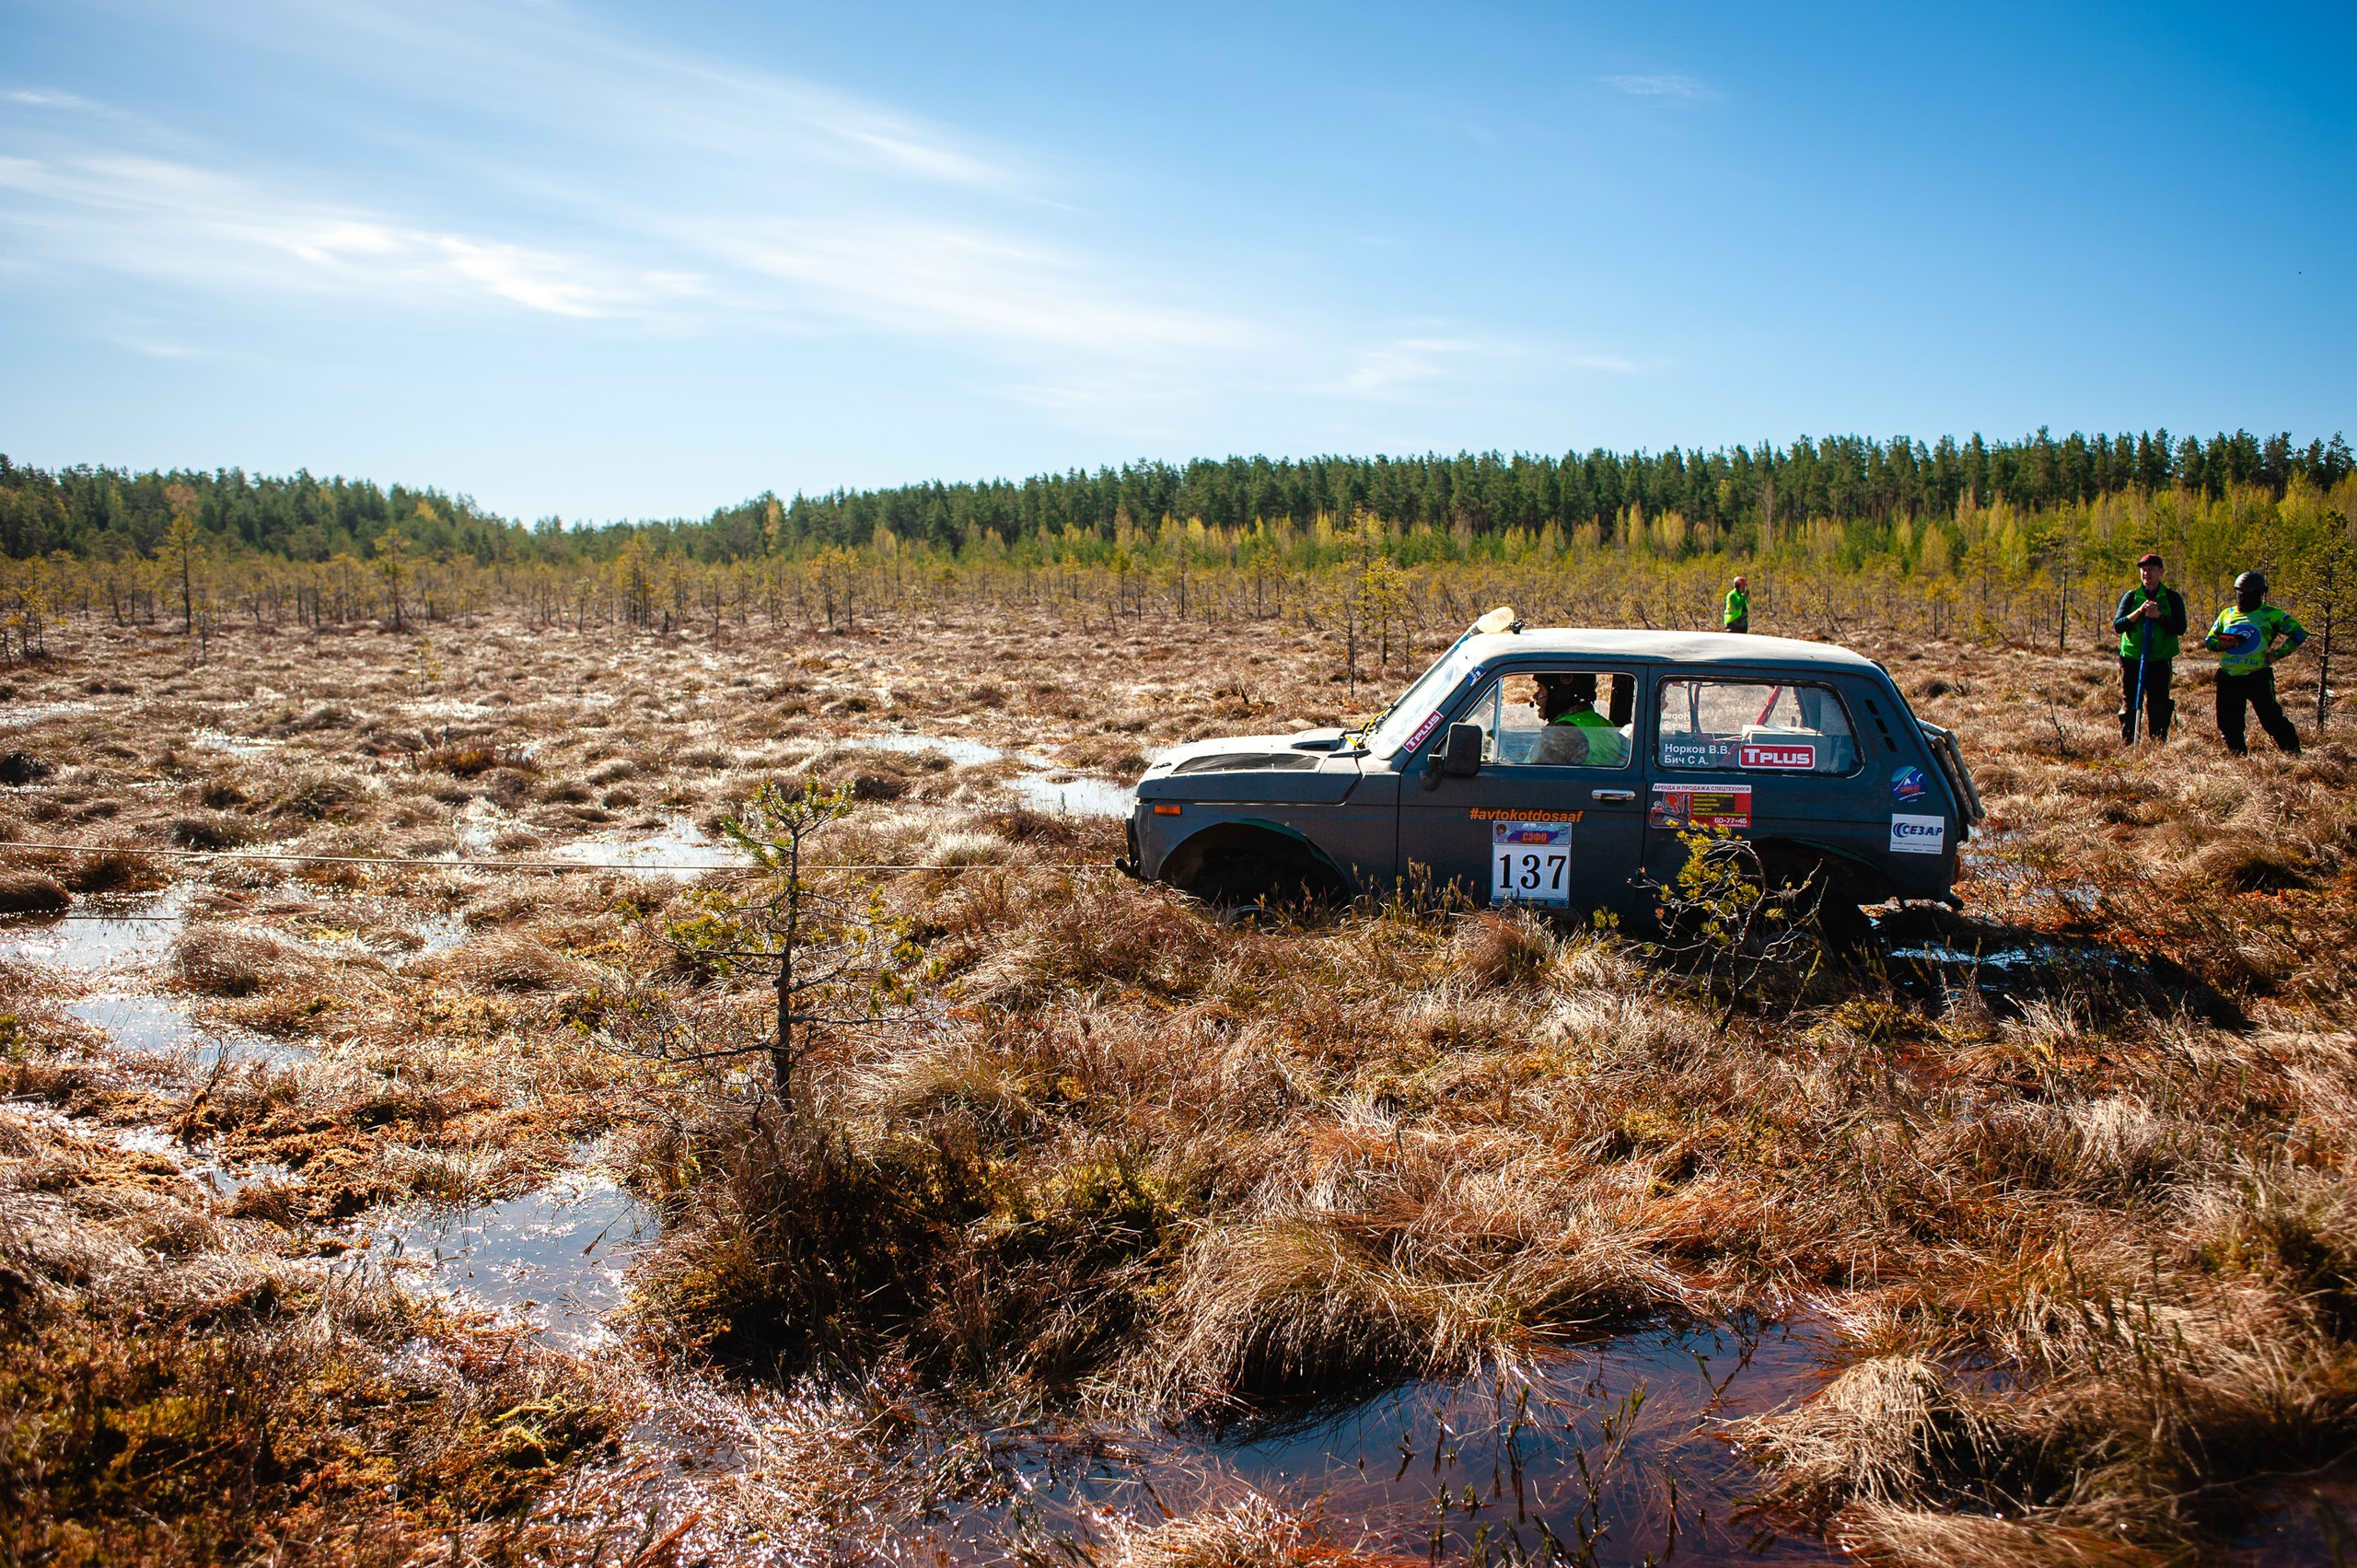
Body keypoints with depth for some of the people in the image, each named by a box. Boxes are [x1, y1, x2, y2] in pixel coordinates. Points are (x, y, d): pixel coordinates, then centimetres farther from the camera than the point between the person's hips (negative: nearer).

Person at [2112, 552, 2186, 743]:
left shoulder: (2172, 598, 6)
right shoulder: (2130, 597, 7)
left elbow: (2180, 628, -4)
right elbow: (2117, 625, -3)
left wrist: (2159, 616, -17)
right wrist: (2139, 611, -15)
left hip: (2160, 661, -1)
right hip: (2132, 659, 1)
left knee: (2159, 708, 1)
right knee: (2129, 706, 2)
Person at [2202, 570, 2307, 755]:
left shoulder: (2270, 614, 2)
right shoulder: (2226, 614, 14)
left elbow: (2298, 634, 2)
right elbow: (2209, 640, 17)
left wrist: (2277, 654, -6)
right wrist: (2220, 645, -6)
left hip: (2258, 677, -4)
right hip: (2228, 679, 4)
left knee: (2271, 719, -9)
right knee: (2228, 723, 7)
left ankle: (2293, 754, 1)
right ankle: (2238, 757, 21)